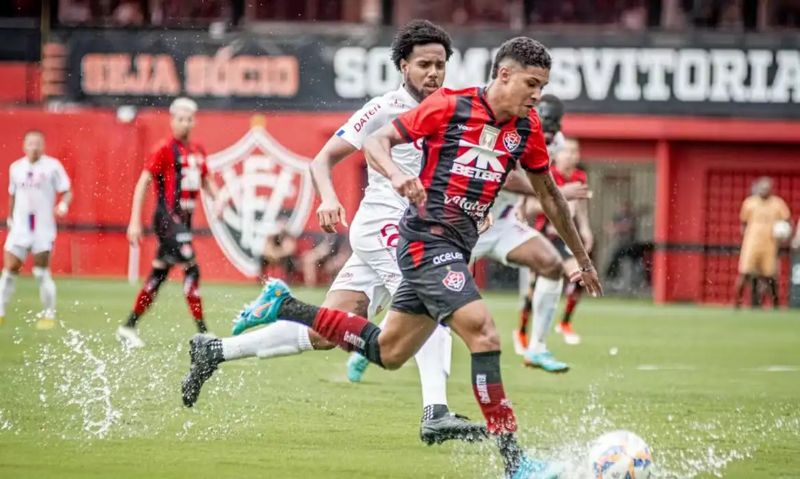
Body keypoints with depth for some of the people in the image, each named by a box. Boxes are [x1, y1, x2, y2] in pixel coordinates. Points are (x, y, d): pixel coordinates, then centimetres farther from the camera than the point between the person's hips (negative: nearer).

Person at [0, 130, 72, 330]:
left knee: (42, 272, -4)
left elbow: (66, 191, -5)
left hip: (43, 228, -4)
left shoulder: (52, 166, -4)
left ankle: (48, 315, 7)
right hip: (20, 227, 4)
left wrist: (63, 204, -25)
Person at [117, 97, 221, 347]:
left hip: (184, 219, 8)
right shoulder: (165, 149, -9)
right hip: (167, 218, -8)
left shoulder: (197, 151, 12)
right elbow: (142, 183, -10)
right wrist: (135, 221, -15)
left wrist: (217, 199, 3)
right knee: (191, 268, -14)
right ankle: (202, 333, -14)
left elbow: (205, 181, 25)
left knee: (158, 275, 12)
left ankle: (128, 328, 20)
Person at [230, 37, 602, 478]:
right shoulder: (449, 106, -10)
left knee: (386, 352, 14)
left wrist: (583, 259, 24)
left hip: (456, 249, 8)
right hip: (427, 238, -8)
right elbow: (376, 142, -6)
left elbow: (549, 196, 19)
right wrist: (397, 174, -28)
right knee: (483, 333, -21)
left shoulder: (526, 128, 7)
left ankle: (283, 306, 26)